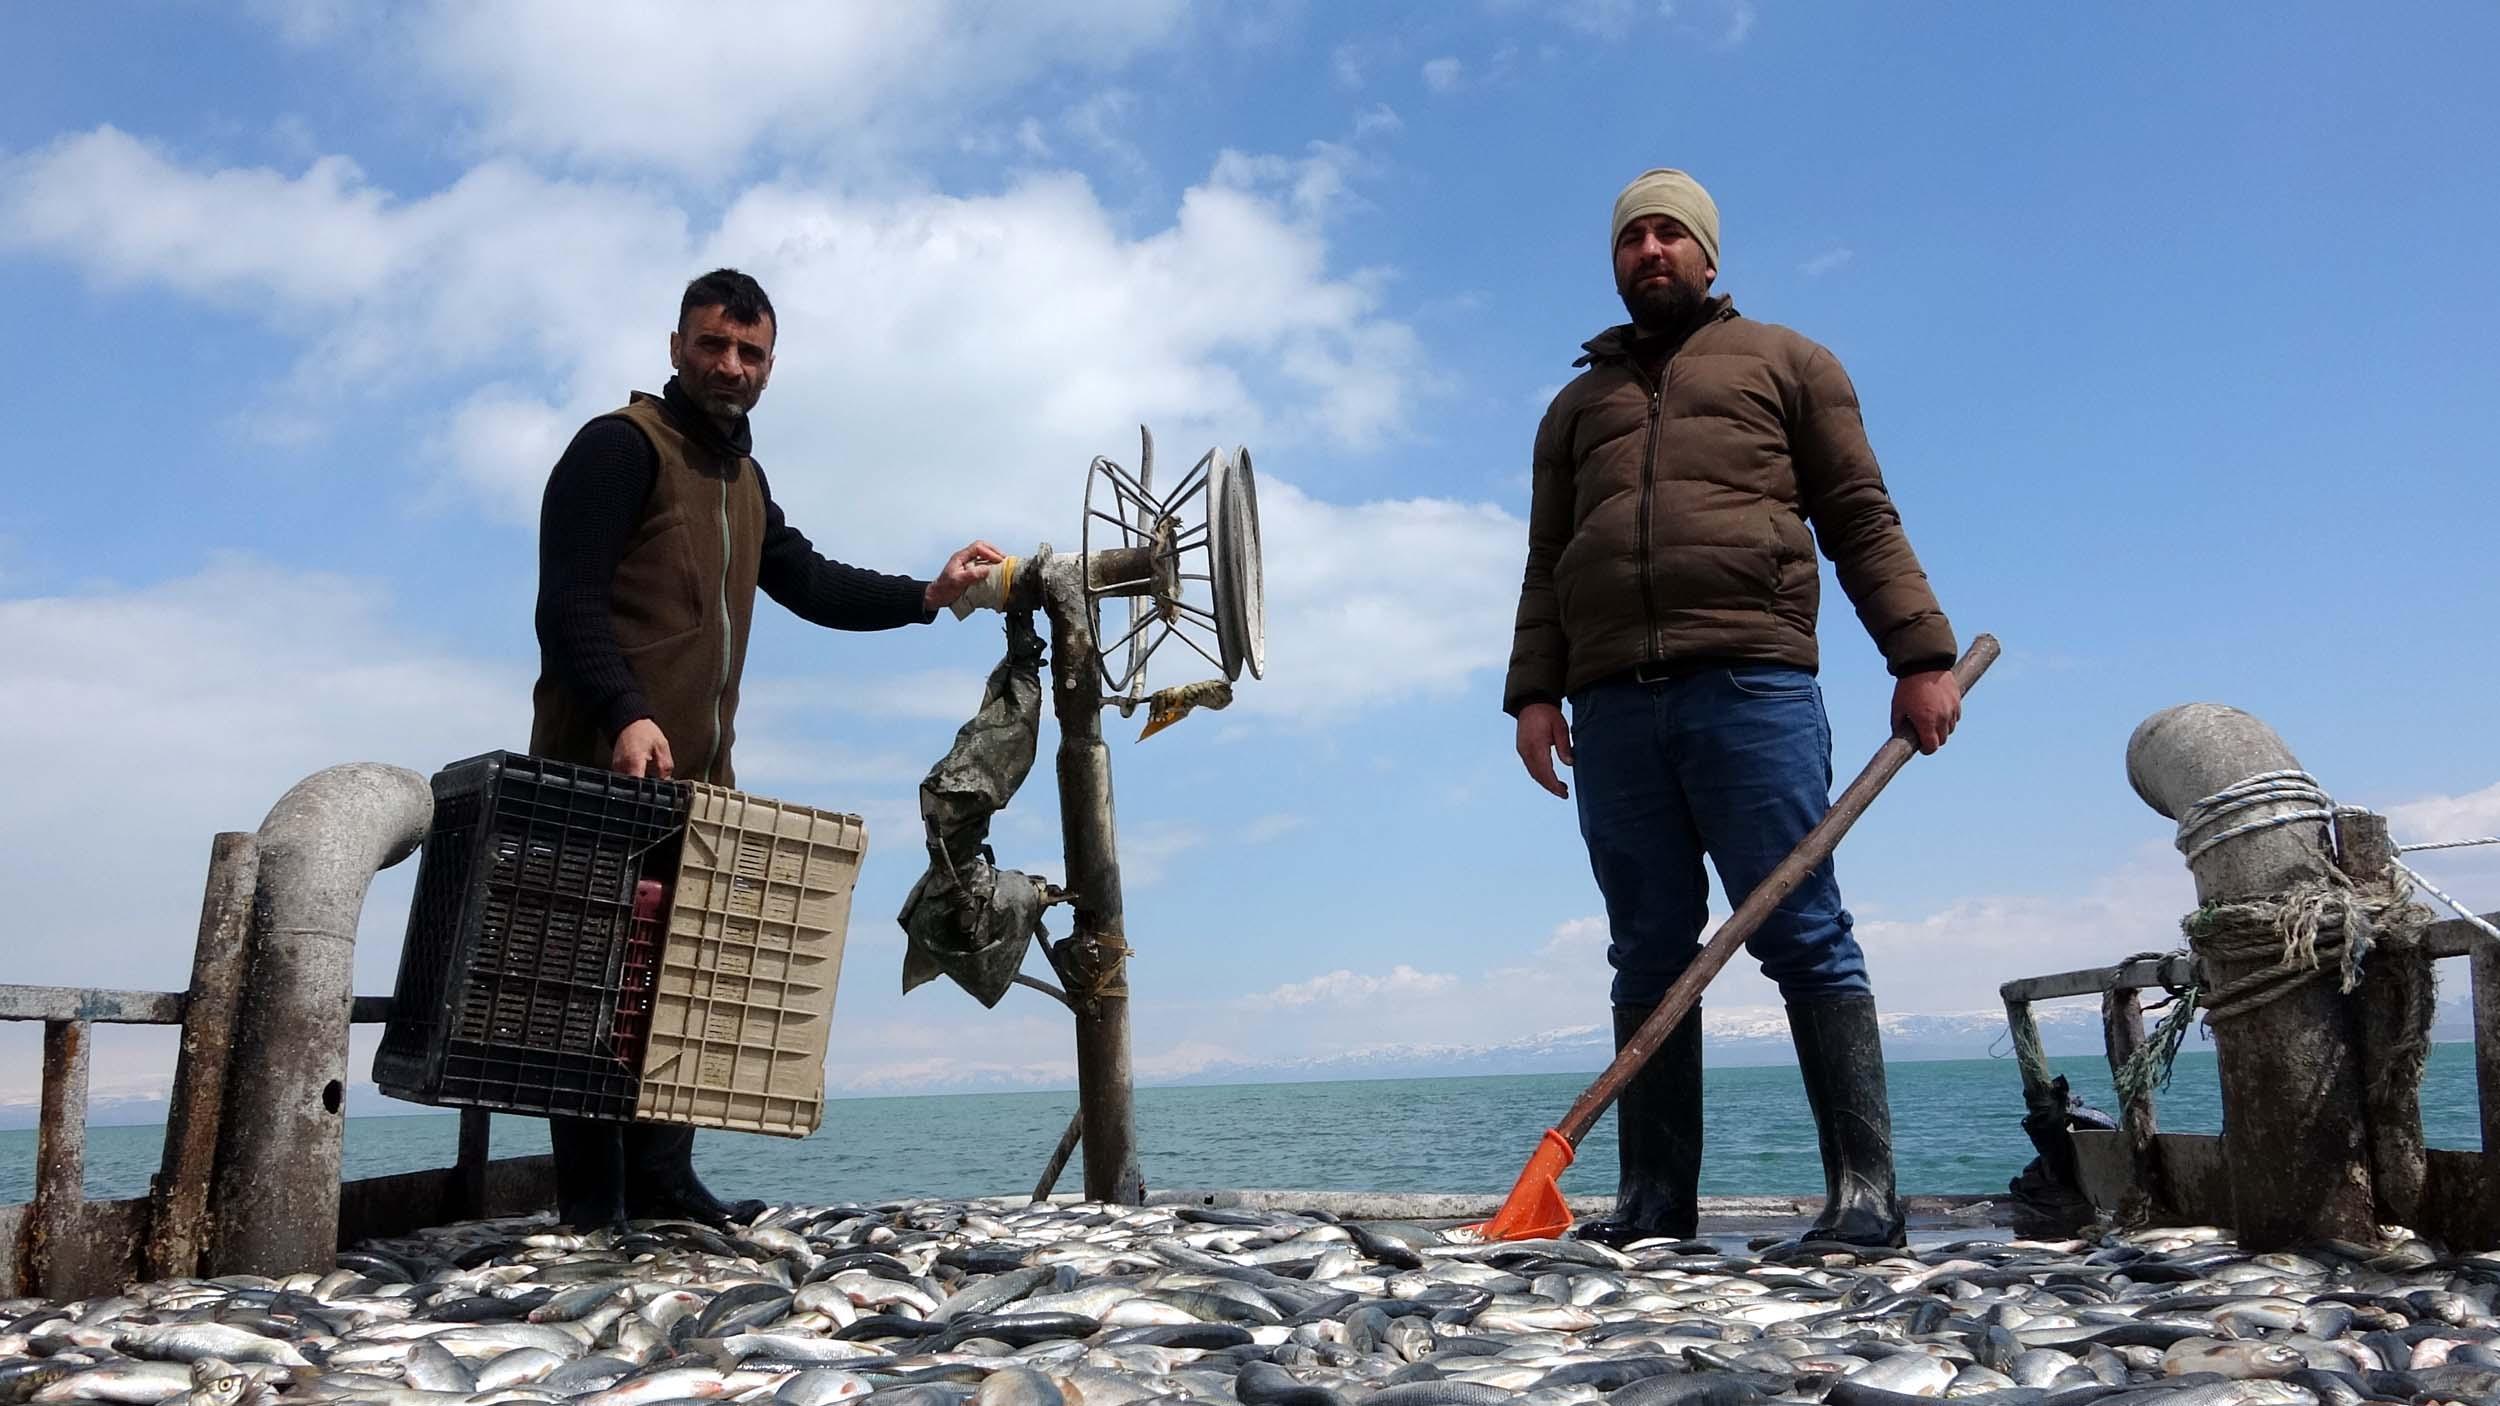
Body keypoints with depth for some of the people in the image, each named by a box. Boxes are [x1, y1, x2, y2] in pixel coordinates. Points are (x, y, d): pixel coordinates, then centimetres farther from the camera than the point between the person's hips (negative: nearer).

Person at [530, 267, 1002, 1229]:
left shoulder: (744, 480, 23)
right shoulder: (619, 447, -5)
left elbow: (808, 581, 27)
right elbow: (569, 601, -14)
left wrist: (927, 596, 15)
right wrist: (626, 715, -27)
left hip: (698, 778, 8)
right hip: (605, 769, -8)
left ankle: (663, 1185, 13)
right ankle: (592, 1206, 0)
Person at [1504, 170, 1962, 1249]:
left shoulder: (1784, 362, 19)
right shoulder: (1576, 404, 27)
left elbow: (1861, 520, 10)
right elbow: (1545, 564, 20)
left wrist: (1920, 654, -1)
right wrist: (1534, 691, 6)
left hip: (1750, 683, -3)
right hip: (1611, 707, 3)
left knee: (1805, 936, -6)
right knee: (1648, 957, 3)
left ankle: (1864, 1192, -2)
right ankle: (1655, 1198, 7)